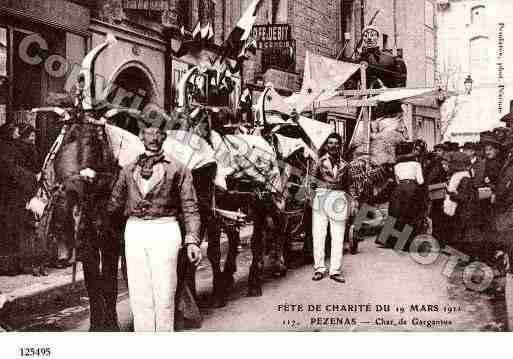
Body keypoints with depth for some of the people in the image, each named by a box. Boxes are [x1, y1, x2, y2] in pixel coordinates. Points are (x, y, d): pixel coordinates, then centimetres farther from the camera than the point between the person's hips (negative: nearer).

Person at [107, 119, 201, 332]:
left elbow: (190, 207, 0)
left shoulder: (177, 168, 4)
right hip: (134, 231, 3)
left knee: (164, 294, -1)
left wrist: (192, 240, -9)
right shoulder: (129, 170, 13)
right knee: (139, 296, 6)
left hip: (165, 231, -3)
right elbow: (115, 204, 20)